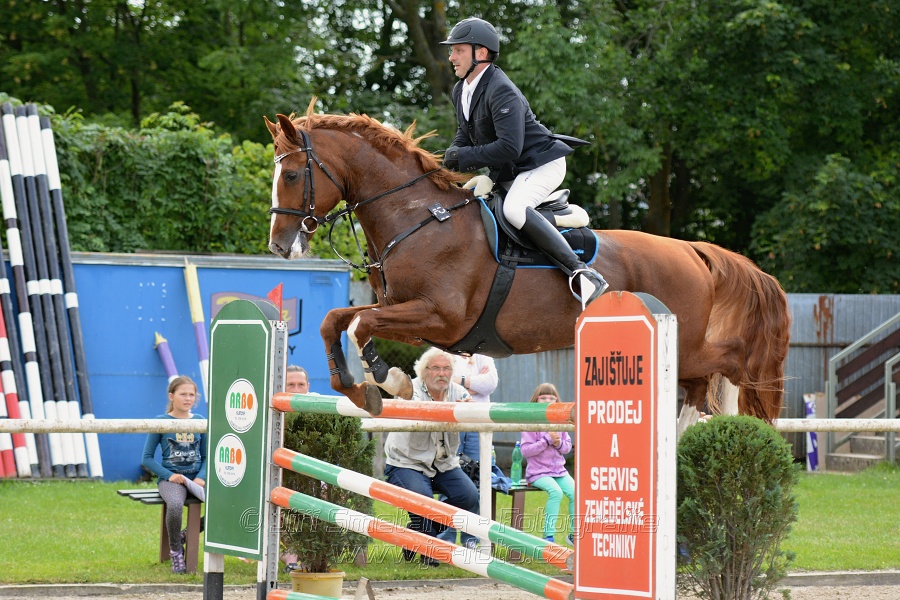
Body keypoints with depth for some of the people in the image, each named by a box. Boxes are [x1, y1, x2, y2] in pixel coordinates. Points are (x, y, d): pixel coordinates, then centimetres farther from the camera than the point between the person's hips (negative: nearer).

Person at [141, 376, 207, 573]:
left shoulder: (200, 422, 10)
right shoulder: (161, 422, 1)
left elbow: (206, 456, 14)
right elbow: (147, 458, 1)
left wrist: (202, 477, -6)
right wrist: (169, 475, -13)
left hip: (196, 477, 3)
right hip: (170, 479, -3)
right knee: (175, 504, -38)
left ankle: (187, 534, 0)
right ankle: (175, 552, -12)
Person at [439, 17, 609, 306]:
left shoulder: (502, 92, -24)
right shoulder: (460, 91, 7)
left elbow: (509, 148, -32)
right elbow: (465, 133, 20)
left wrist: (464, 157, -26)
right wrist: (455, 152, -3)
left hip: (541, 163, -11)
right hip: (505, 173, 11)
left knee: (514, 209, -36)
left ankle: (580, 272, -36)